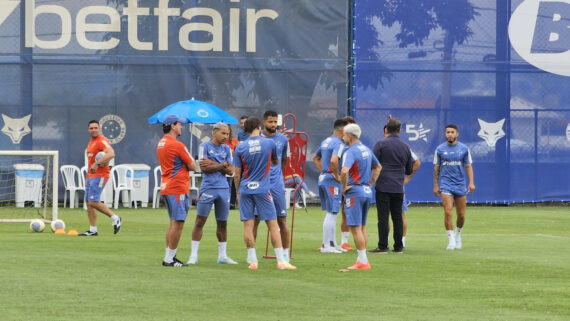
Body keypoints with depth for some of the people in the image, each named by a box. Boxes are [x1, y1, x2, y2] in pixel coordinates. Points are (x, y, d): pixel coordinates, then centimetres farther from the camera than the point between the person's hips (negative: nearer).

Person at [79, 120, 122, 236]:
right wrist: (87, 177, 25)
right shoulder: (91, 142, 20)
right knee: (89, 203, 6)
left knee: (93, 202, -17)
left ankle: (115, 218, -4)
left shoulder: (102, 141, -11)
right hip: (91, 176, 10)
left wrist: (97, 163, -31)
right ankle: (93, 230, 10)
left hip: (99, 175, -10)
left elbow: (111, 154, -29)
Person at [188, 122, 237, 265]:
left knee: (222, 223, 9)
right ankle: (193, 256, -2)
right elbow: (203, 167, -11)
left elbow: (230, 171, 4)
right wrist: (222, 164, -9)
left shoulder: (226, 149, 12)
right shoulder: (204, 146, -1)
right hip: (208, 188, -4)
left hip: (224, 189, 4)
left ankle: (222, 256, 17)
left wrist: (213, 164, -7)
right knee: (200, 221, -5)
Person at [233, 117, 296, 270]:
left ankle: (252, 261, 2)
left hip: (245, 189, 1)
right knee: (273, 224, 2)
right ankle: (281, 261, -1)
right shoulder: (269, 143, -2)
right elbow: (275, 162, 15)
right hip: (262, 189, -1)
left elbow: (237, 174, 3)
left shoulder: (240, 148, 0)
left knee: (248, 224, 4)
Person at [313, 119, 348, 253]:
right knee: (331, 213, -5)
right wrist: (337, 175, -18)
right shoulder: (339, 144, -15)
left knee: (331, 213, 17)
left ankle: (332, 243, 23)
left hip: (323, 178, 10)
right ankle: (326, 245, -5)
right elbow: (334, 160, -31)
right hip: (332, 181, -10)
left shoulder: (325, 142, 15)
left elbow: (315, 158, 26)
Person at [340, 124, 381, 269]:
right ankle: (362, 259, 16)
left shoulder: (351, 152, -15)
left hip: (354, 192, -9)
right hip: (367, 192, 9)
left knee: (356, 228, -6)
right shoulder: (366, 150, 12)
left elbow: (344, 171, -31)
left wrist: (344, 187, -16)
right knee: (362, 227, 14)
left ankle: (363, 261, -8)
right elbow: (378, 167, 27)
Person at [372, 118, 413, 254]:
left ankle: (383, 246, -6)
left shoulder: (381, 144, -6)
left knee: (383, 217, -4)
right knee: (397, 217, 9)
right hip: (398, 188, 4)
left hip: (383, 186, -4)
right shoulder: (405, 147, 9)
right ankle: (398, 246, 11)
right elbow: (409, 170, 17)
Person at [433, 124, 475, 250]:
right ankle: (451, 240, -11)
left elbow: (468, 166, 6)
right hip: (445, 184, -1)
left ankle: (458, 234, 31)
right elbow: (436, 168, 9)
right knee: (448, 212, -15)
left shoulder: (464, 149, 4)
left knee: (461, 215, 4)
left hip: (460, 185, 1)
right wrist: (435, 185, 7)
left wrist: (471, 182, -4)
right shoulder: (440, 149, 3)